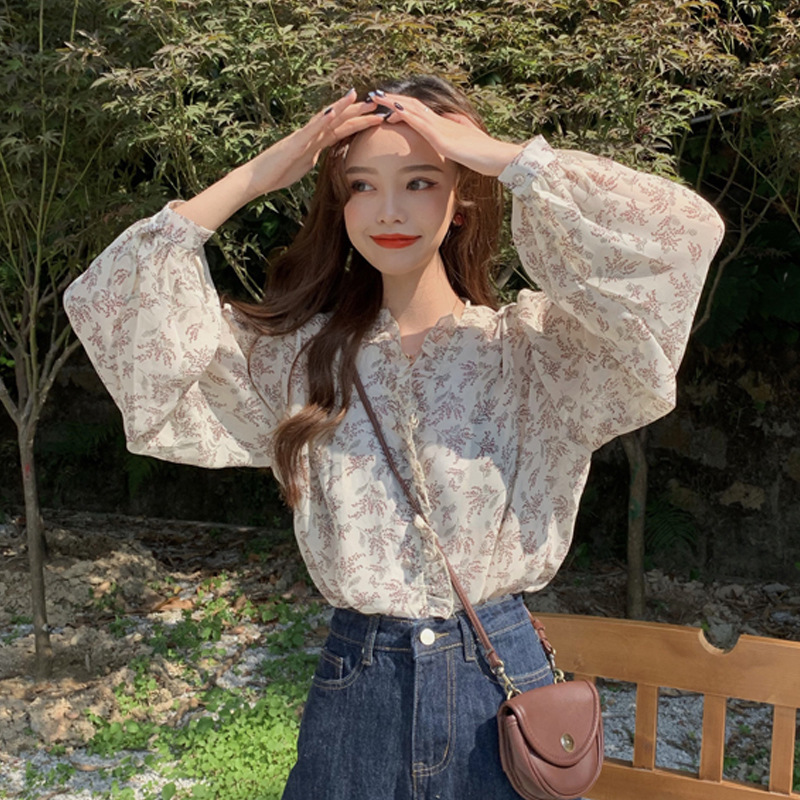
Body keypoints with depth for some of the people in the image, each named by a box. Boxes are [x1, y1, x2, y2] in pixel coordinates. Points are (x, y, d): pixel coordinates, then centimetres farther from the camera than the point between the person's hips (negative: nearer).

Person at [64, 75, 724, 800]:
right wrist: (257, 175, -7)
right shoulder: (298, 355, 1)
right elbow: (110, 302, -4)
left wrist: (502, 157, -15)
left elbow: (683, 233, -18)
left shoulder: (530, 345, -6)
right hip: (353, 684, 2)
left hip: (501, 684, -1)